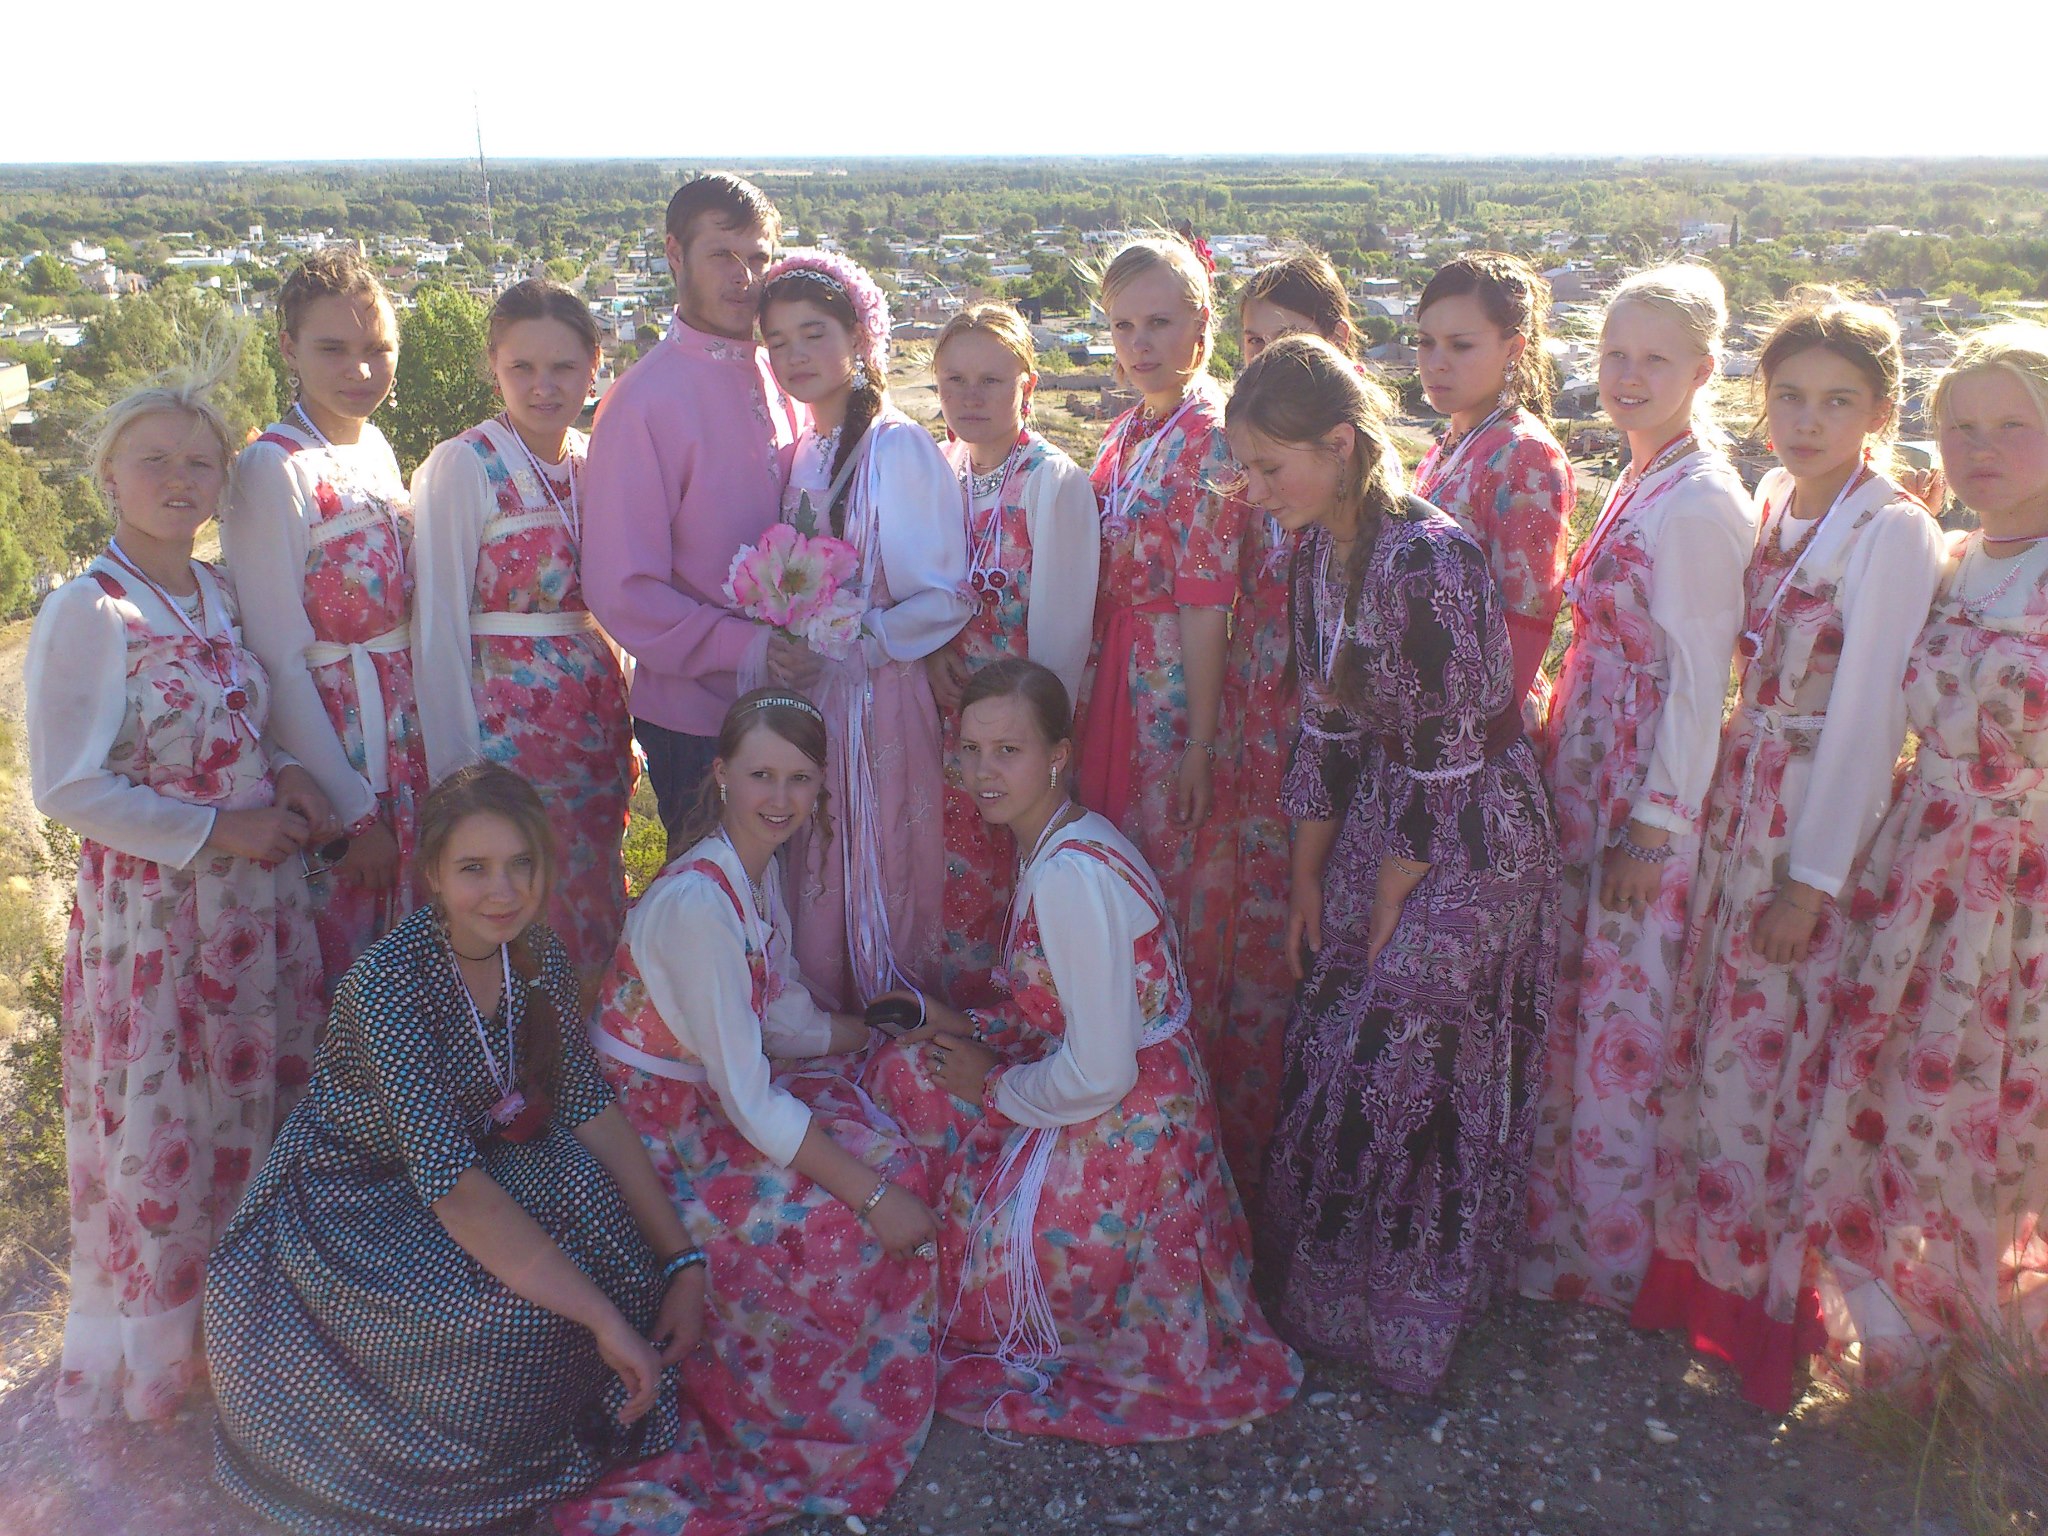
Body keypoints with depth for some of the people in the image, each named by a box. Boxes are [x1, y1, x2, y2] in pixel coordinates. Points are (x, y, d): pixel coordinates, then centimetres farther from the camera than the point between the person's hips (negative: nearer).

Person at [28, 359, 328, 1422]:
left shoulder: (220, 593, 6)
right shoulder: (87, 611, -15)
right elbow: (65, 788, -16)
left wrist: (284, 776, -1)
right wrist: (217, 829, -17)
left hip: (257, 896, 7)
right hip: (151, 908, -6)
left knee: (259, 1104, 16)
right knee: (160, 1130, 6)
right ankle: (153, 1352, 26)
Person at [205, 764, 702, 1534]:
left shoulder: (537, 956, -9)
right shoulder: (389, 981, -30)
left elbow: (591, 1110, -8)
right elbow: (452, 1184, -35)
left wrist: (682, 1261, -17)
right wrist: (603, 1319, -38)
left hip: (464, 1166, 6)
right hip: (346, 1205, -6)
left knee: (589, 1192, -22)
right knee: (515, 1308, -30)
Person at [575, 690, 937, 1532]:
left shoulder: (758, 868, 0)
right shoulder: (696, 901, -28)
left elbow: (791, 1022, 9)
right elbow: (750, 1103, -27)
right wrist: (874, 1194, -24)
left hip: (715, 1093, 8)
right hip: (655, 1131, -8)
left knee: (895, 1157, -4)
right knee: (838, 1216, -19)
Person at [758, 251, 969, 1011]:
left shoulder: (897, 447, -12)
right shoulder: (799, 455, 11)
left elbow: (946, 598, -14)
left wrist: (855, 644, -17)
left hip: (877, 703, -7)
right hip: (804, 699, 7)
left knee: (878, 888, 3)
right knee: (811, 887, 12)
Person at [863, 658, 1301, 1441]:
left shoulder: (1072, 873, -26)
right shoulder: (1056, 844, 4)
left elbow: (1099, 1073, -26)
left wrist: (994, 1088, -9)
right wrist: (969, 1026, 6)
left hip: (1118, 1136, -9)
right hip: (1135, 1115, 9)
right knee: (901, 1070, 10)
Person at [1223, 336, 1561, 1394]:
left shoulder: (1428, 561, -26)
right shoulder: (1318, 546, 0)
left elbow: (1443, 759, -22)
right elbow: (1327, 723, 7)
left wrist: (1389, 910, -12)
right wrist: (1308, 879, 8)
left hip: (1467, 839, -7)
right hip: (1378, 820, 7)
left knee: (1395, 1071, 0)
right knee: (1325, 1051, 10)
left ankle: (1398, 1324, 23)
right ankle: (1316, 1284, 31)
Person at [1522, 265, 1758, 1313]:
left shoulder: (1702, 502, -17)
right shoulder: (1639, 485, 10)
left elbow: (1701, 678, -18)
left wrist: (1655, 829, -17)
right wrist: (1564, 772, 13)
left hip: (1647, 793, -9)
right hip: (1583, 776, 9)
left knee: (1624, 1027, 4)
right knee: (1570, 1002, 18)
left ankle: (1609, 1263, 23)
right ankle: (1556, 1224, 35)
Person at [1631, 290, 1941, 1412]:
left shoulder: (1893, 534, -14)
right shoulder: (1771, 501, 7)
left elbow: (1866, 719, -15)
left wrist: (1811, 882, -14)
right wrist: (1715, 806, 7)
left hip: (1822, 821, -6)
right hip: (1737, 802, 6)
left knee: (1768, 1061, 3)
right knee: (1706, 1036, 13)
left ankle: (1763, 1303, 23)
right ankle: (1694, 1266, 31)